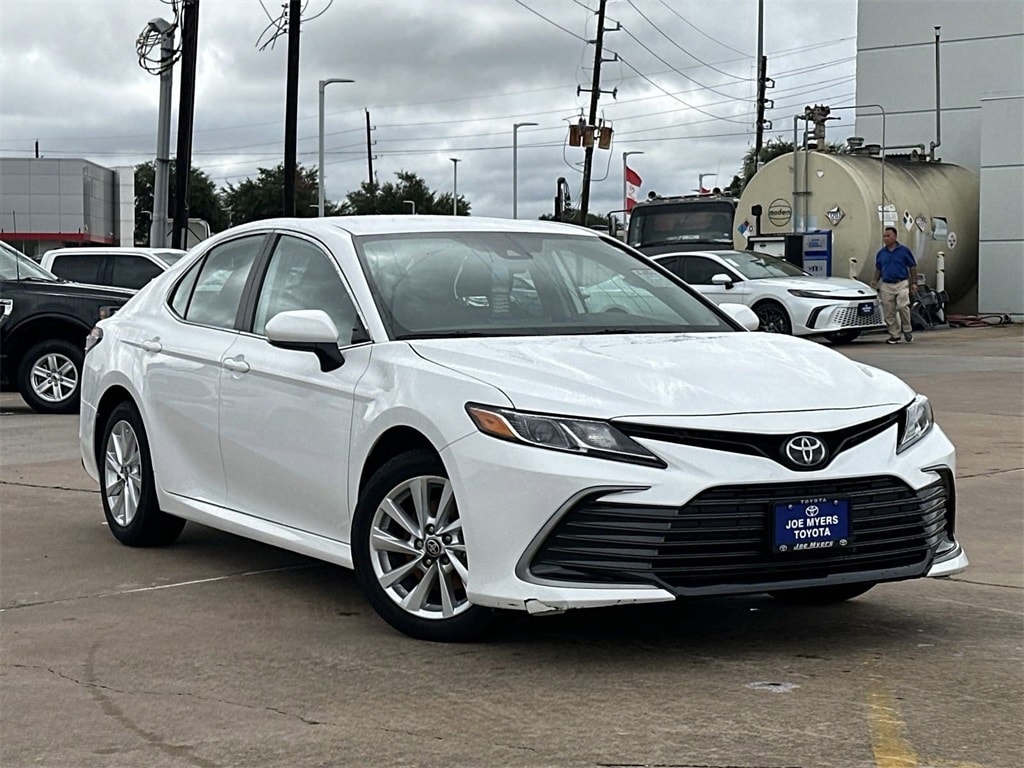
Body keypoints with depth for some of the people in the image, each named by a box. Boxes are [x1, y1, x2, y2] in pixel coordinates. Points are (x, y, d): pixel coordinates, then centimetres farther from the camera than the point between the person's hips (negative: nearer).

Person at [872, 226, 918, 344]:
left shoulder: (904, 250, 0)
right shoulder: (881, 253, 9)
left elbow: (913, 267, 4)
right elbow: (878, 269, 18)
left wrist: (914, 283, -2)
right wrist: (875, 282, 4)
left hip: (902, 284, -3)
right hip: (886, 286, 3)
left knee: (902, 307, -17)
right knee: (889, 312, 1)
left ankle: (907, 330, 3)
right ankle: (894, 335, 11)